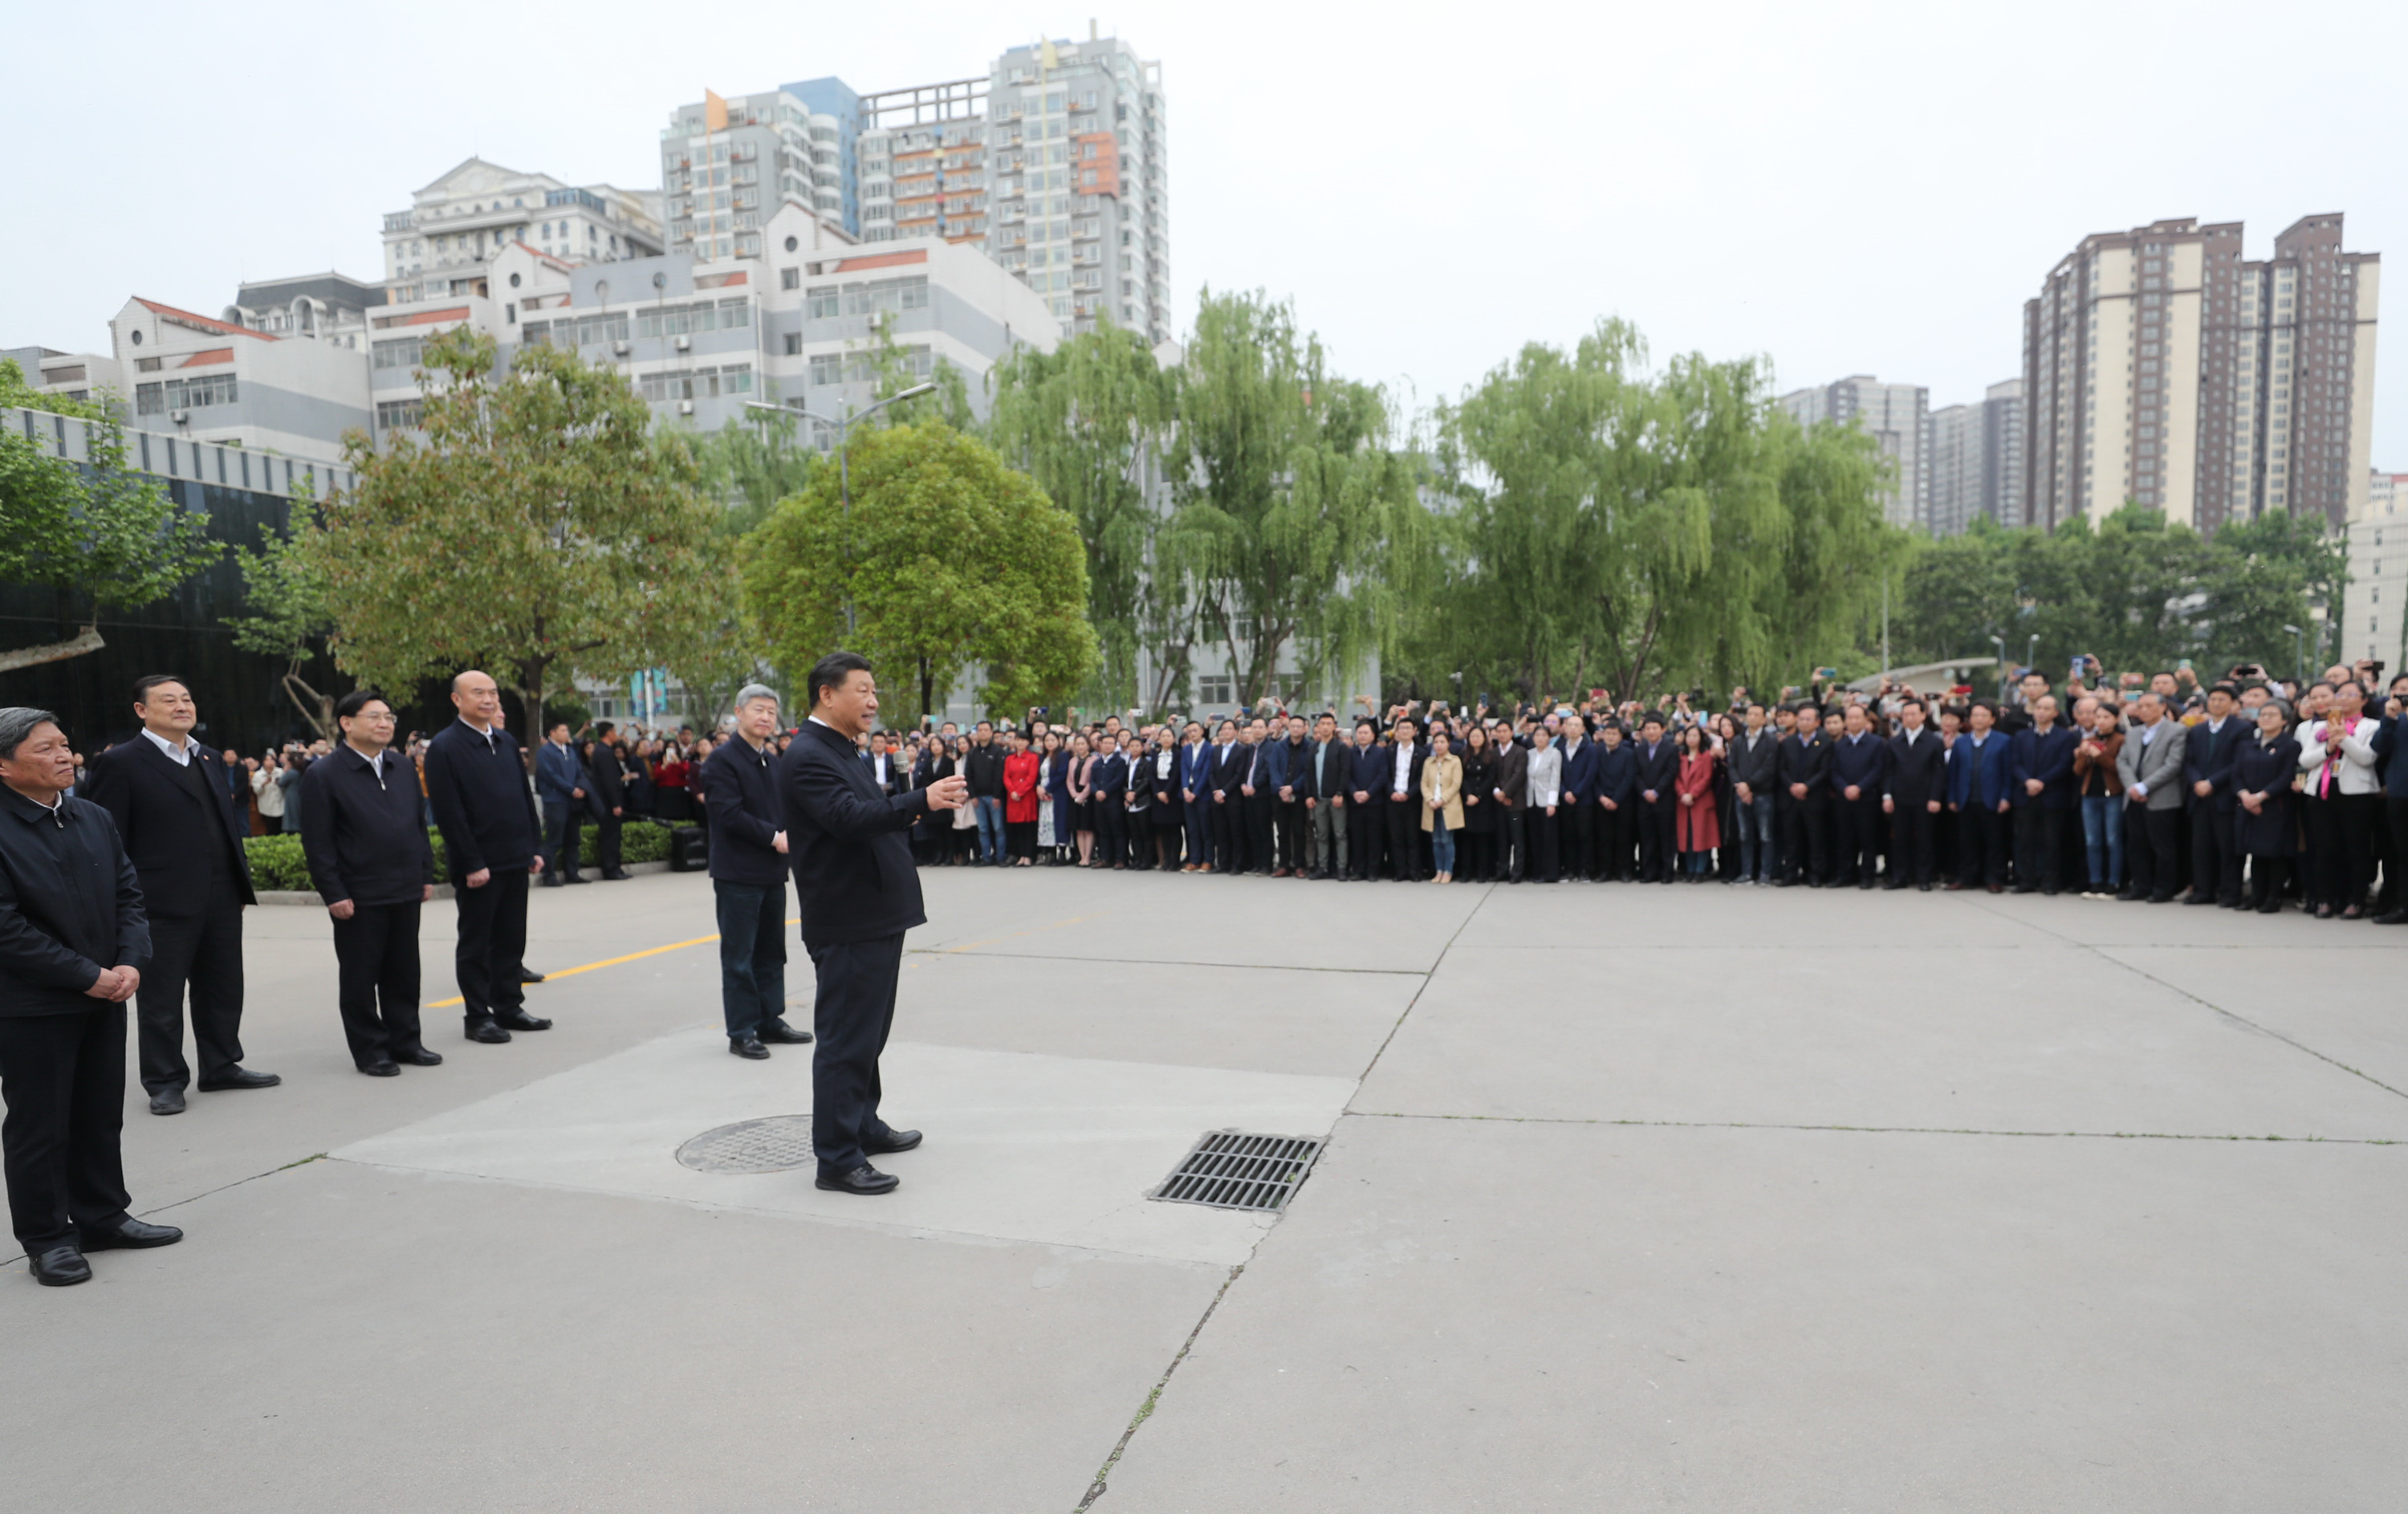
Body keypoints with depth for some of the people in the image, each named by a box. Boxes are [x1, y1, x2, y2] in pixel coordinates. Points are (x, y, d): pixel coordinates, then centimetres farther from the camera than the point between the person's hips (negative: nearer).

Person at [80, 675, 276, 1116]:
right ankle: (166, 1082, 16)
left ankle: (222, 1067, 26)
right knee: (161, 998, 5)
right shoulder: (120, 763, -6)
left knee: (222, 989, 14)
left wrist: (241, 880, 16)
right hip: (164, 904, -6)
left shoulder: (207, 758, 15)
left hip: (222, 899, 7)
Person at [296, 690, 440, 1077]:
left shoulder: (403, 767, 11)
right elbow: (317, 843, -10)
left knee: (404, 973, 13)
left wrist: (426, 874, 12)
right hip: (359, 897, -6)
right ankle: (370, 1051, 15)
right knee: (360, 977, 5)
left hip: (406, 892, 6)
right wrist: (333, 894, -13)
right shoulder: (323, 775, -8)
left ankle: (405, 1041, 24)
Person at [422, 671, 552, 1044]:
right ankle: (477, 1017, 13)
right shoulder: (444, 747, -10)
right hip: (478, 866, -7)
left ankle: (509, 1007, 23)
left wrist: (533, 847, 11)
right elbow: (449, 813, -14)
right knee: (475, 943, 5)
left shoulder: (506, 741, 12)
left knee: (511, 940, 13)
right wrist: (472, 864, -16)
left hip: (515, 860, 7)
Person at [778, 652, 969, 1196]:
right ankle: (837, 1159, 4)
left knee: (867, 1032, 21)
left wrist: (931, 803, 14)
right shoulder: (807, 757, -16)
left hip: (875, 918, 11)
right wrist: (923, 800, -35)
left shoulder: (841, 752, 17)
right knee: (846, 1039, -4)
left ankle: (864, 1125, 35)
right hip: (847, 923, -11)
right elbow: (849, 818, -29)